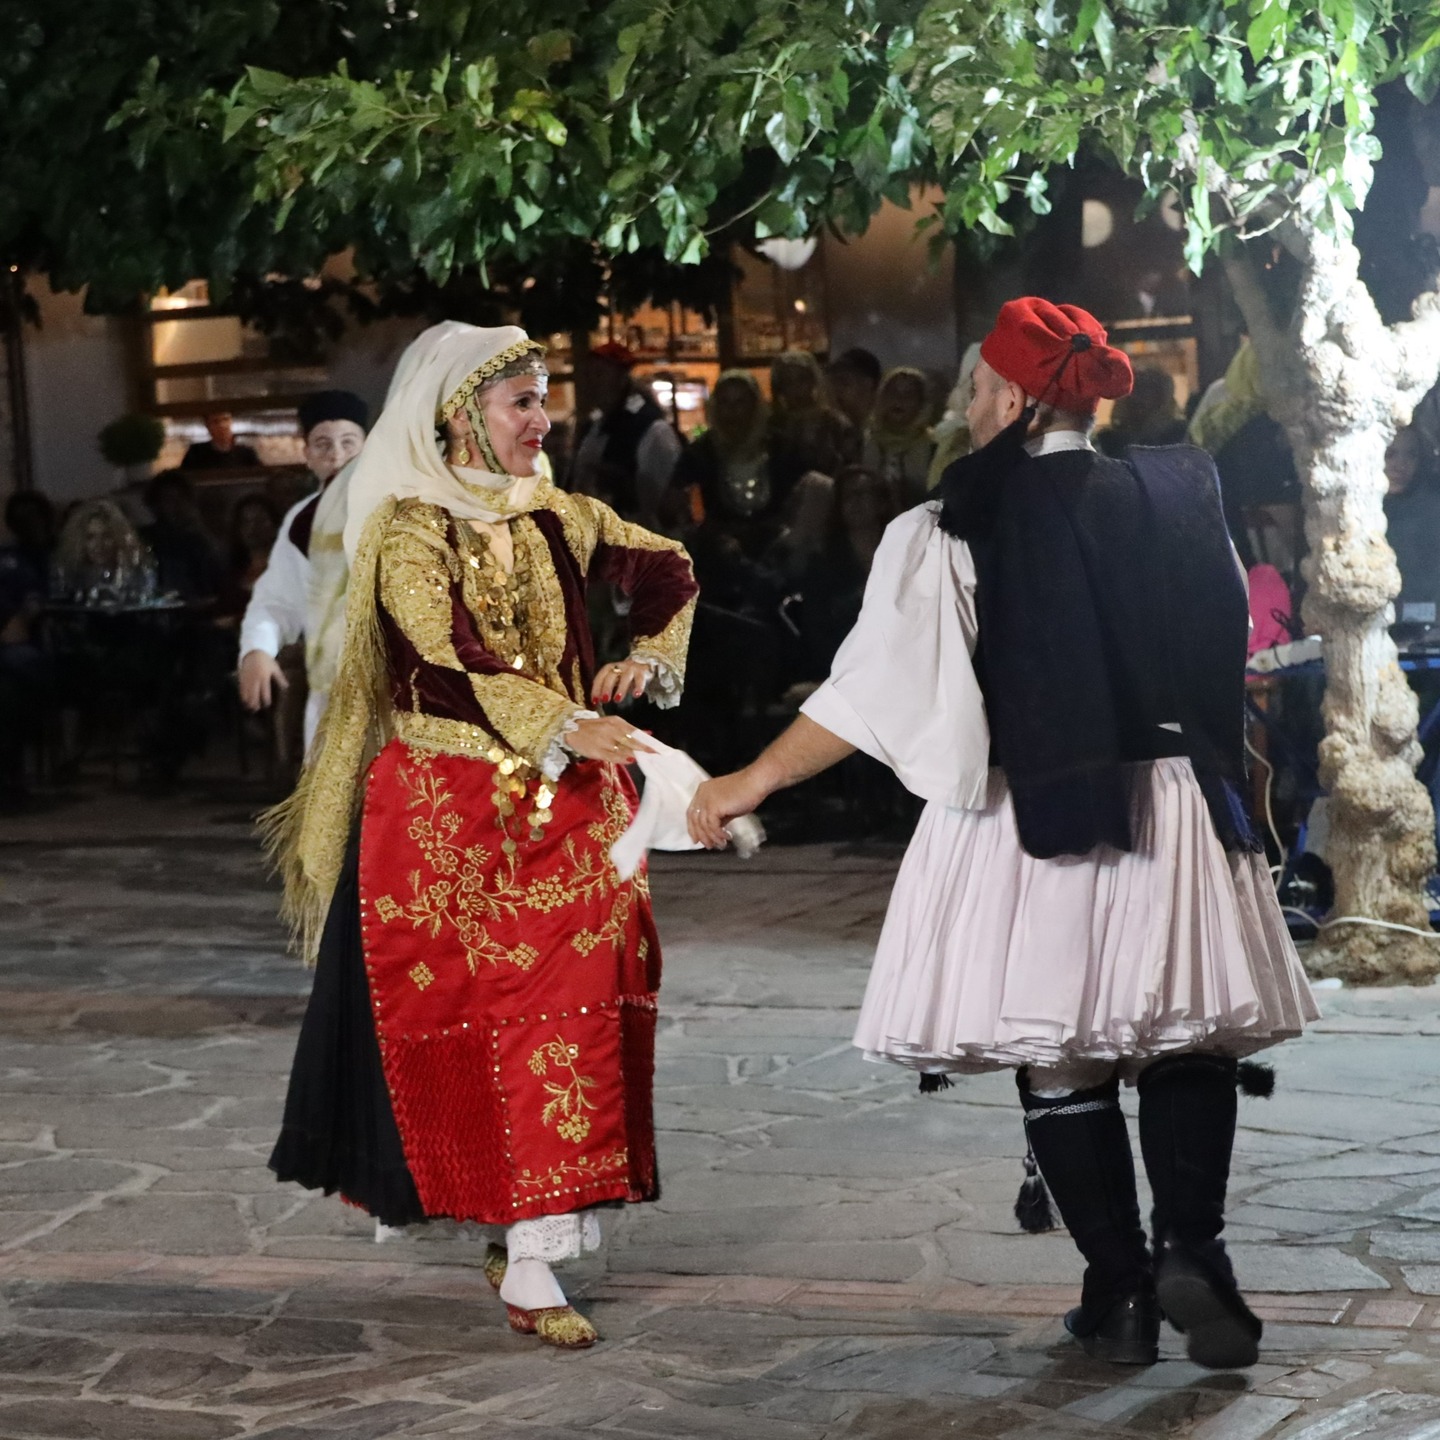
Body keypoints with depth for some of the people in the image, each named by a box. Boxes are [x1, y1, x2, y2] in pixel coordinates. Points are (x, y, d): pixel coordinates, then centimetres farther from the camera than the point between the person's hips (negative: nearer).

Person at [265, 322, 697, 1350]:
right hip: (448, 808, -5)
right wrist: (567, 726, -28)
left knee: (575, 1004, -1)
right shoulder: (409, 529, -8)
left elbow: (668, 571, 20)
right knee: (461, 1007, -2)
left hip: (564, 801, 5)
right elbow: (451, 661, -21)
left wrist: (646, 659, 4)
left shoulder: (555, 517, 9)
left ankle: (540, 1234, 8)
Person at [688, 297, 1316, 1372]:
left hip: (1031, 814, -3)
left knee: (1060, 1060, 8)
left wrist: (755, 780, -7)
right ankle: (1192, 1246, -5)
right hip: (1177, 808, 3)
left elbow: (878, 685, -12)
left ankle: (1120, 1285, 10)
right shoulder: (1181, 503, 4)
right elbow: (1229, 654, 10)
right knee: (1189, 1044, 13)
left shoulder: (957, 530, -8)